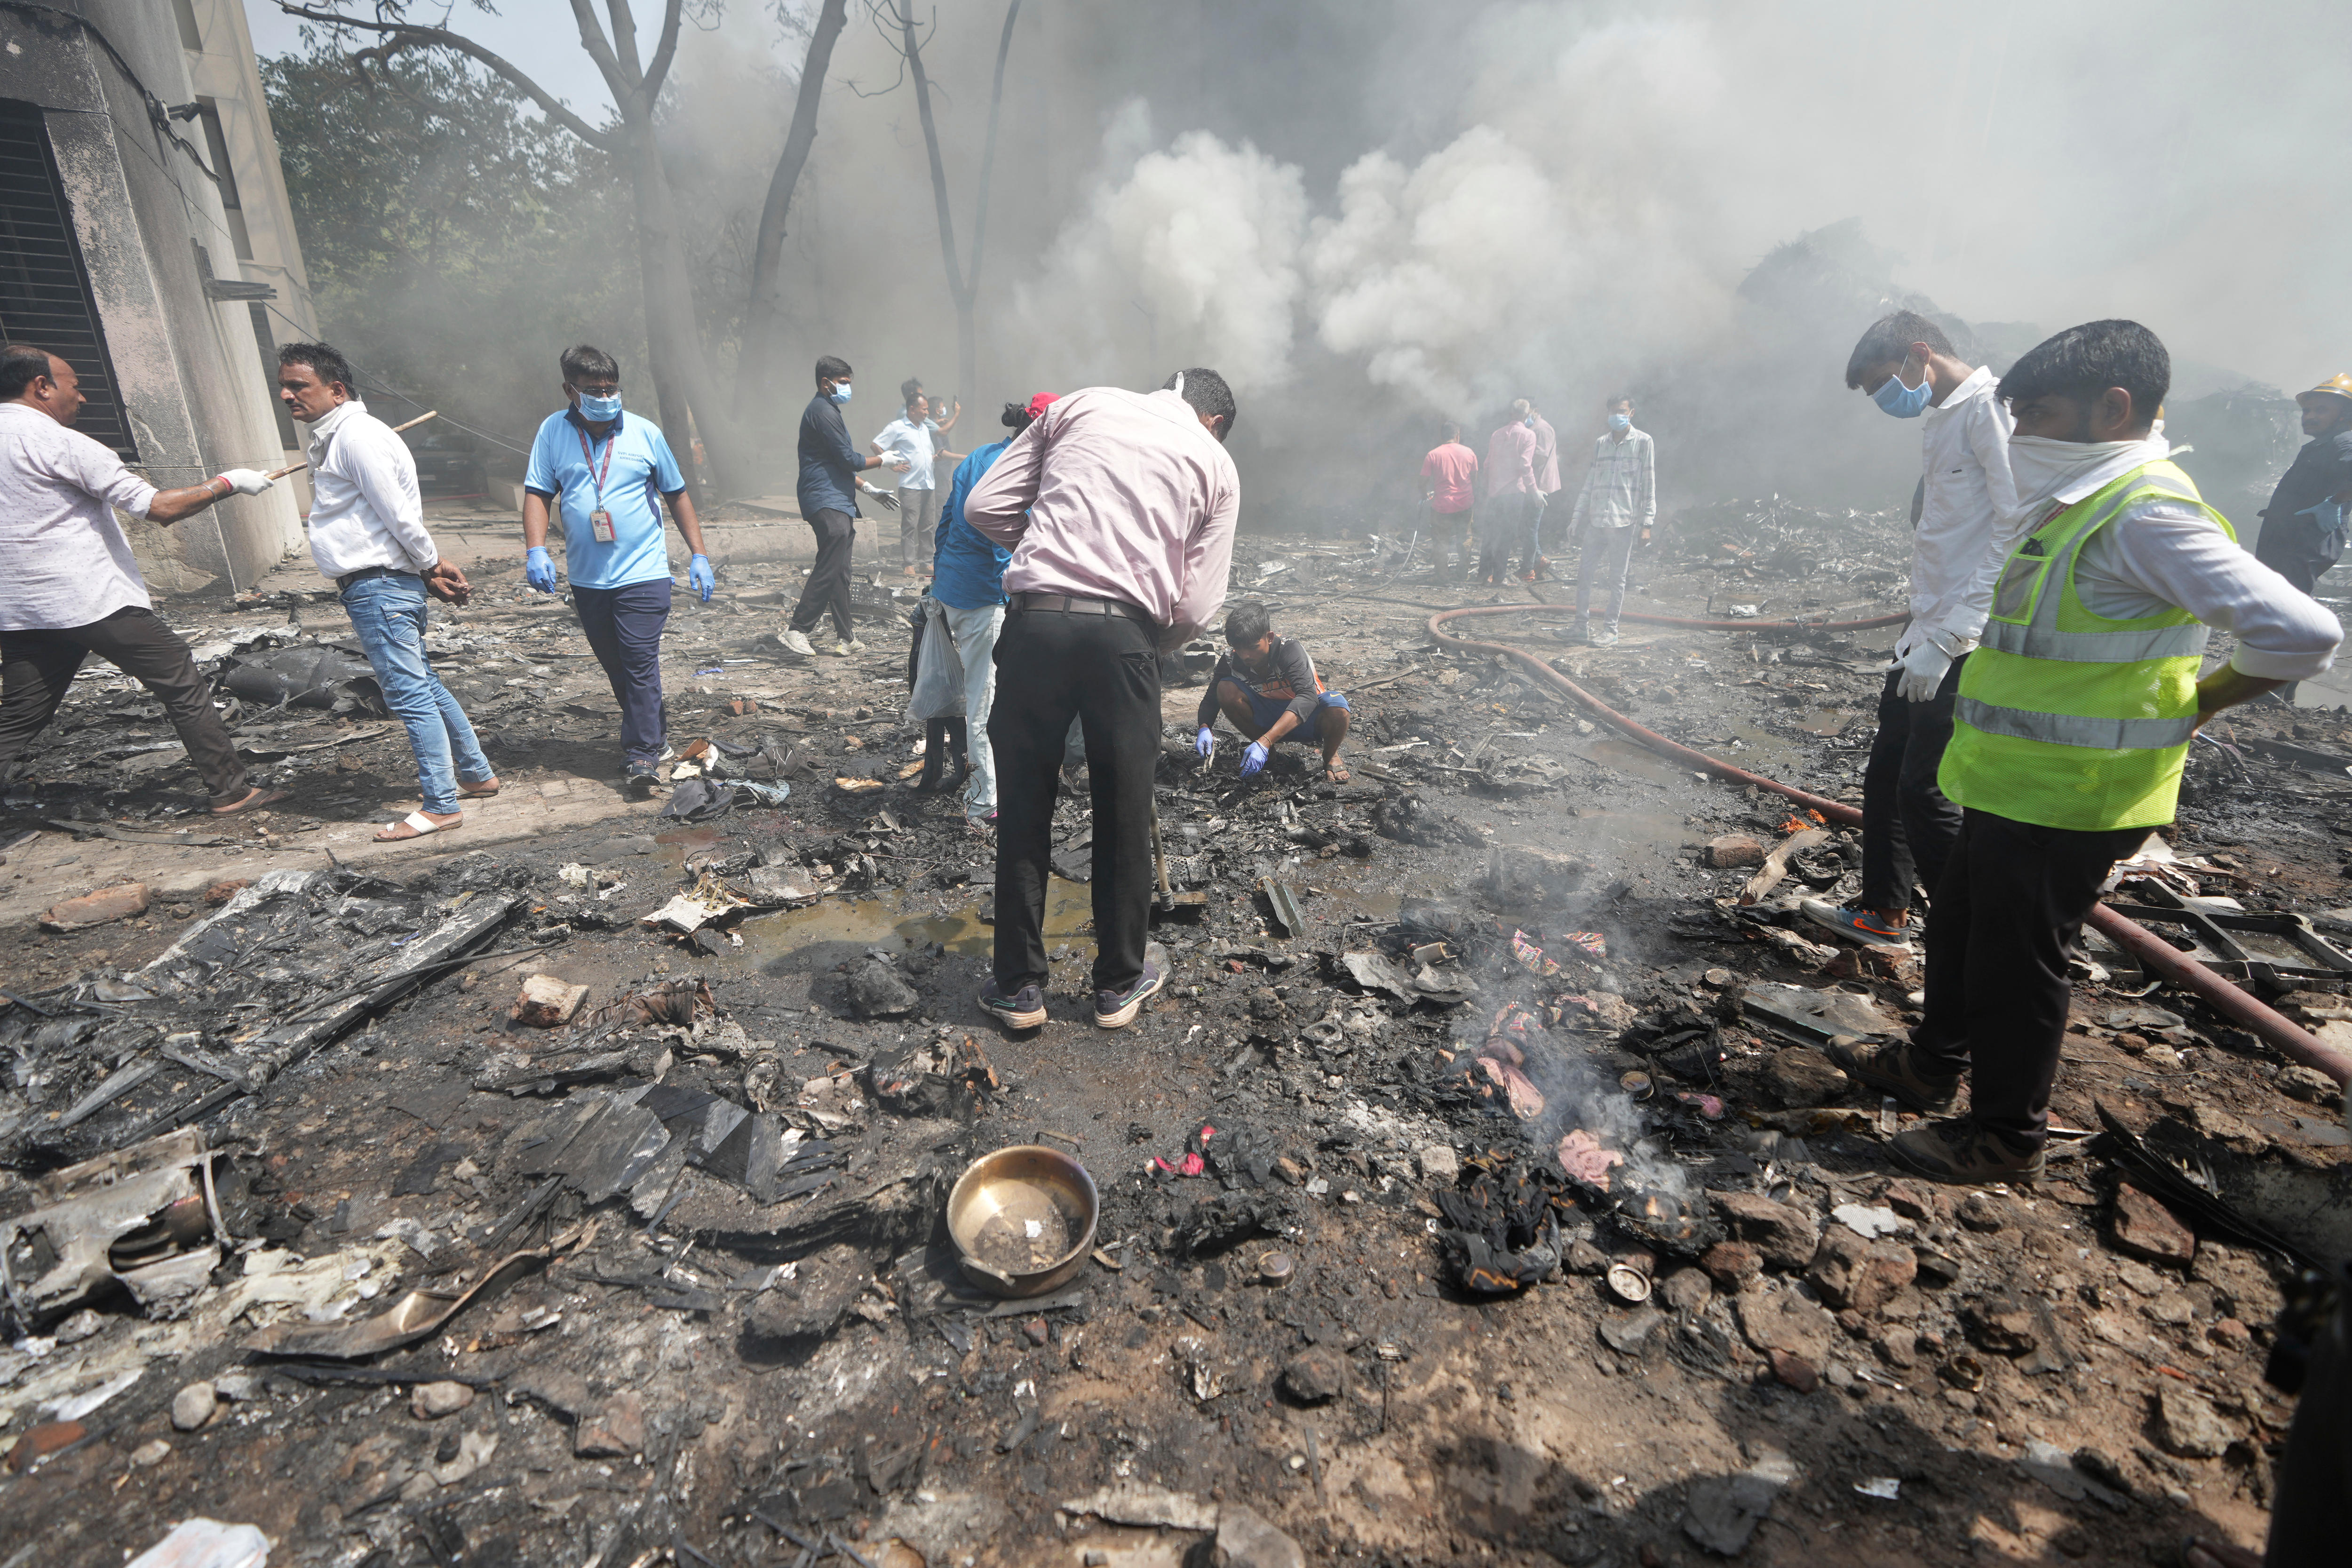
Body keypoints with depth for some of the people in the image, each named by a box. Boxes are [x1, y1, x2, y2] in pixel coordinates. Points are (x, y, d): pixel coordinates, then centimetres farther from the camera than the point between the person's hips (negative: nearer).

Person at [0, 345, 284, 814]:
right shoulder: (59, 443, -11)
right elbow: (159, 509, -15)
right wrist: (227, 483, -4)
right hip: (94, 601, -8)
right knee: (184, 687, 3)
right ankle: (230, 791, 6)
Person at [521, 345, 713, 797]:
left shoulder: (645, 432, 1)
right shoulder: (552, 432, 4)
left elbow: (677, 494, 8)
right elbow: (537, 493, 4)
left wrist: (699, 556, 4)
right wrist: (536, 549, -11)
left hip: (643, 572, -3)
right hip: (586, 577, 3)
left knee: (640, 663, -10)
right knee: (616, 666, 12)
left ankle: (642, 756, -5)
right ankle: (654, 736, 29)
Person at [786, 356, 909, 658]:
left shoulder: (827, 410, 25)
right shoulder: (823, 411, -9)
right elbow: (849, 460, -13)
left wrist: (869, 490, 24)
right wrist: (883, 461, 1)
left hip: (838, 503, 11)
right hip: (827, 504, -11)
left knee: (840, 572, 9)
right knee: (829, 570, -16)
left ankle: (846, 639, 11)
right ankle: (797, 631, -14)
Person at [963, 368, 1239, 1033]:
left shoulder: (1083, 404, 18)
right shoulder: (1215, 463, 15)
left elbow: (984, 508, 12)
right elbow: (1196, 608, 6)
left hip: (1035, 620, 1)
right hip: (1124, 634, -1)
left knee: (1023, 813, 13)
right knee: (1124, 820, 14)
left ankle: (1019, 986, 24)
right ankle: (1119, 984, 29)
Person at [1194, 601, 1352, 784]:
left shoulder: (1290, 649, -28)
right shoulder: (1231, 660, -16)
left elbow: (1307, 697, -42)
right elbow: (1211, 698, -5)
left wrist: (1264, 743, -52)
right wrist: (1204, 728, -31)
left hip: (1304, 718, -3)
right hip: (1268, 718, 4)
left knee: (1337, 705, -37)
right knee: (1226, 689, -22)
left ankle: (1330, 755, -2)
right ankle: (1271, 751, -3)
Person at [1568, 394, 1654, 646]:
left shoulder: (1643, 442, 1)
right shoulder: (1600, 443, 14)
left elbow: (1649, 485, -1)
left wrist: (1647, 523, -7)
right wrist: (1577, 516, 10)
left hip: (1624, 521, -4)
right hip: (1596, 521, 4)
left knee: (1617, 577, 0)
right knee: (1584, 573, 2)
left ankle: (1612, 630, 8)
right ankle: (1583, 627, 11)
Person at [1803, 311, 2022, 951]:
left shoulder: (1989, 407, -12)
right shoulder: (1940, 417, 17)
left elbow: (2014, 529, -20)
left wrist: (1946, 638, -22)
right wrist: (1919, 632, 15)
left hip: (1967, 645, -10)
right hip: (1928, 635, 10)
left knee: (1923, 789, -7)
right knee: (1886, 772, 13)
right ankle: (1885, 915, 25)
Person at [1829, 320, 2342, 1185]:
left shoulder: (2146, 513, -20)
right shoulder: (2085, 503, 11)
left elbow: (2301, 632, -26)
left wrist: (2199, 701, -13)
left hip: (2065, 797, -10)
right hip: (2014, 784, 10)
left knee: (2016, 959, 3)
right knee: (1959, 925, 22)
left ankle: (2007, 1133, 20)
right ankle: (1934, 1063, 40)